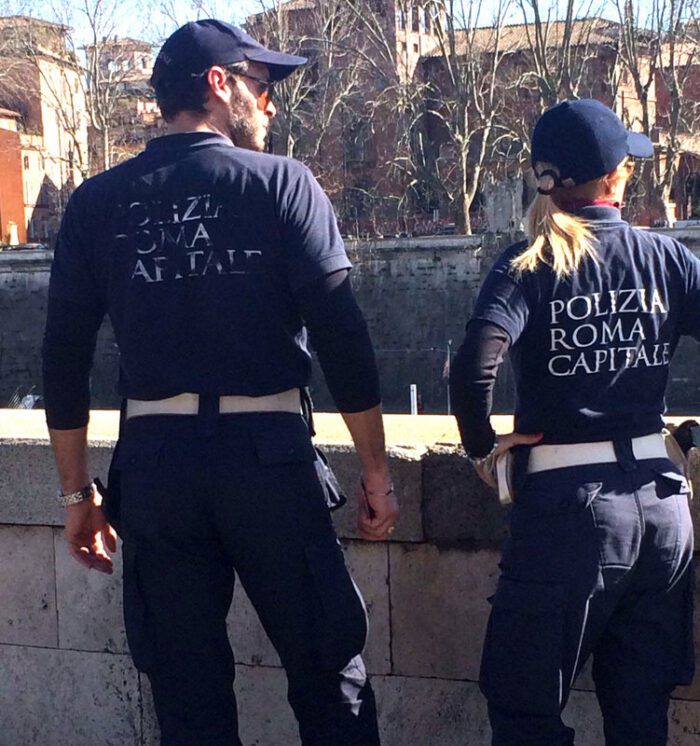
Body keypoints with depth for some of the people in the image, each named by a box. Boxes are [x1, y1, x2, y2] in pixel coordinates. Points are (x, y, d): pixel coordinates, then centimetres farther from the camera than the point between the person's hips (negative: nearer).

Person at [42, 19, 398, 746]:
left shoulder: (97, 202, 6)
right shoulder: (280, 182, -3)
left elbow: (63, 360, 5)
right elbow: (342, 336, -8)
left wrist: (77, 493, 13)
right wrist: (375, 471, 0)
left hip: (153, 461, 3)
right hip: (265, 450, -3)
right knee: (329, 671, 11)